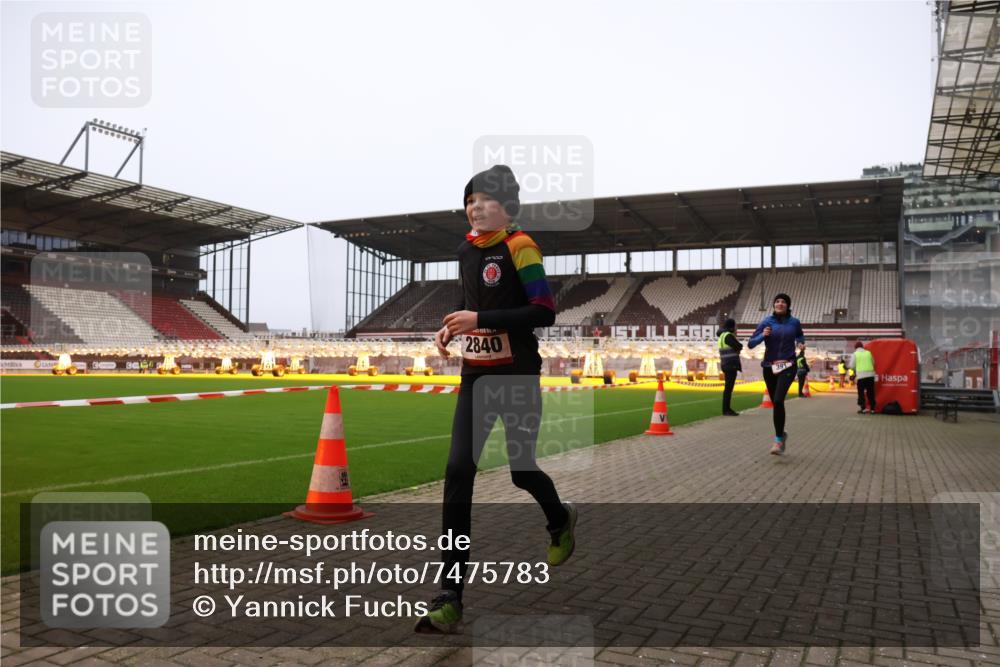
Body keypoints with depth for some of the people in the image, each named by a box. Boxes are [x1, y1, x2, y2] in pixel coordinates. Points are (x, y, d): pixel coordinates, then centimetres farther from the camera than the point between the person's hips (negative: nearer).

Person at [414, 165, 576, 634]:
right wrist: (451, 328, 5)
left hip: (517, 377, -5)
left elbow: (544, 312, -17)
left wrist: (480, 319, -22)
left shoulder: (519, 246, -11)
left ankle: (560, 521, 46)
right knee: (457, 473, -8)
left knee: (521, 470, 9)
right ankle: (450, 598, -4)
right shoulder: (466, 249, 10)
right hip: (475, 376, 5)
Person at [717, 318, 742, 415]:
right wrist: (739, 345, 6)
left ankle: (727, 409, 20)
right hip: (731, 364, -10)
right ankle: (726, 409, -8)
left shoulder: (722, 335, 15)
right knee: (729, 387, -8)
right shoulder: (728, 336, -14)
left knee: (728, 387, 14)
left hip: (727, 364, 10)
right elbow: (739, 346, -14)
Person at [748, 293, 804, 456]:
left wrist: (801, 342, 3)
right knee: (775, 403, 11)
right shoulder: (766, 322, -2)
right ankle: (781, 434, 36)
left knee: (778, 400, -21)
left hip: (788, 366, -2)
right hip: (769, 367, 2)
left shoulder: (794, 322, 2)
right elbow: (751, 344, -5)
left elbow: (800, 336, 24)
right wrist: (763, 335, -22)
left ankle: (778, 440, -13)